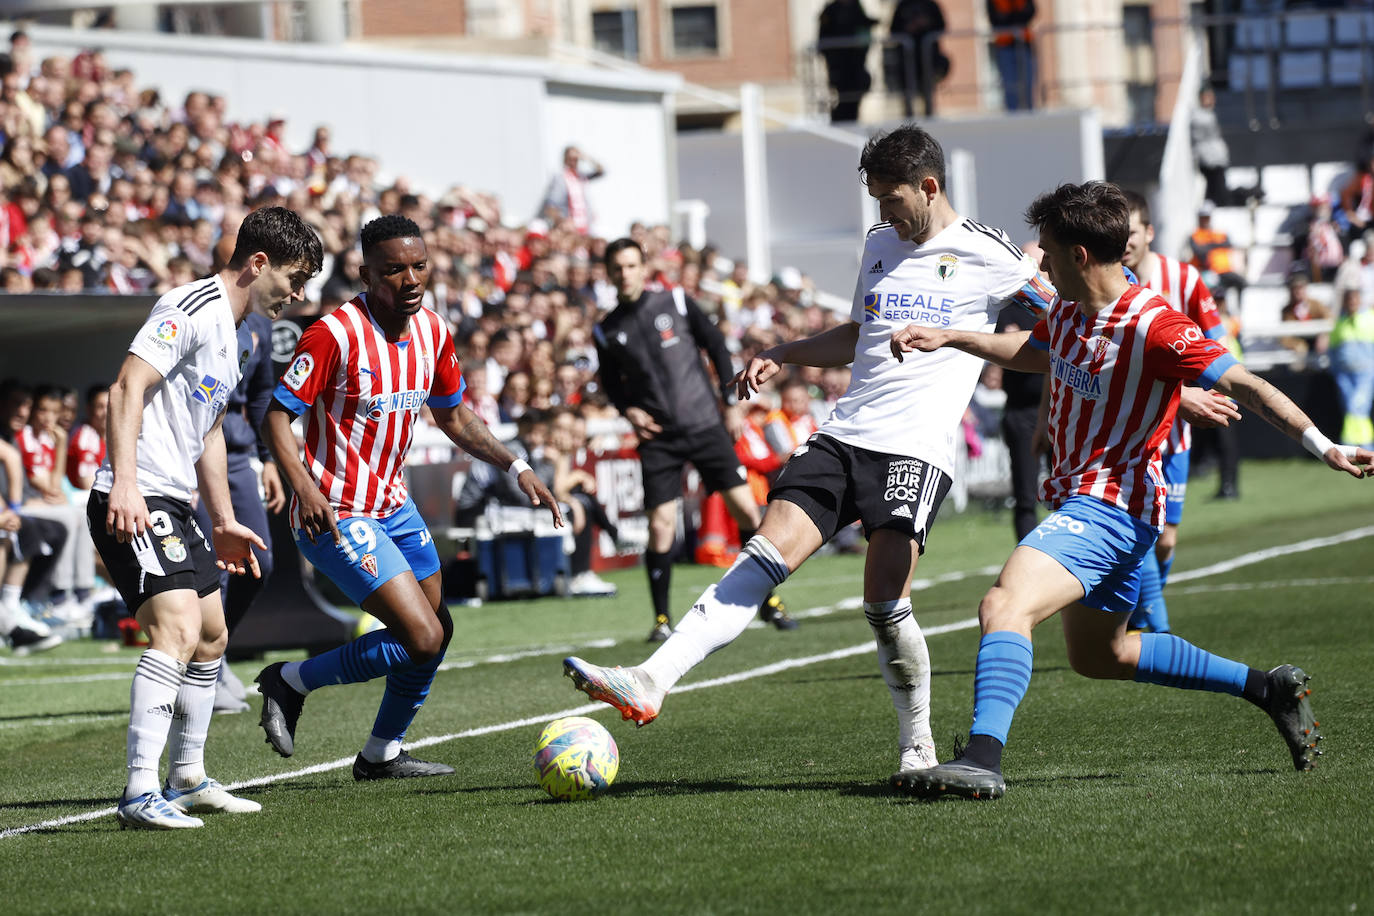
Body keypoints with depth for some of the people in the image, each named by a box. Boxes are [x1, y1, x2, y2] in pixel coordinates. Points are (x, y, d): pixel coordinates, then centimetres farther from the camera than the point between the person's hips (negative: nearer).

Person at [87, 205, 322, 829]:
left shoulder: (232, 333, 21)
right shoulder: (192, 308, -12)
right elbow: (127, 387, -21)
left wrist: (225, 521, 30)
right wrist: (125, 484, -30)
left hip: (174, 507, 11)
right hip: (134, 504, -11)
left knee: (210, 636, 18)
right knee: (178, 630, -22)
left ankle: (186, 779, 32)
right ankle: (140, 794, -27)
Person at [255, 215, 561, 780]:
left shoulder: (432, 332, 2)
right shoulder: (336, 334, -21)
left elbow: (452, 416, 17)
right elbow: (277, 416, -18)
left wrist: (515, 467, 6)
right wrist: (303, 486, -32)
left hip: (393, 506, 8)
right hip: (335, 515, -8)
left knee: (437, 632, 16)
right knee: (423, 638, -16)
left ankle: (382, 754, 36)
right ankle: (291, 682, 2)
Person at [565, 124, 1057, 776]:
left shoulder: (985, 254, 0)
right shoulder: (879, 244, 19)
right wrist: (783, 354, 22)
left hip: (916, 450, -5)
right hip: (844, 434, 5)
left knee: (885, 606, -14)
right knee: (766, 556, -11)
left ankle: (917, 747, 6)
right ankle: (650, 683, -22)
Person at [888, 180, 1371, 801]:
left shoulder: (1152, 327, -21)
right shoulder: (1067, 313, 6)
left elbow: (1244, 386, -21)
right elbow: (1034, 353, 30)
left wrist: (1324, 448, -27)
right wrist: (949, 339, 25)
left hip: (1110, 507, -11)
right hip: (1079, 499, 11)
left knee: (1004, 607, -29)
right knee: (1098, 656, 25)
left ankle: (982, 759, -43)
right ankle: (1270, 689, 33)